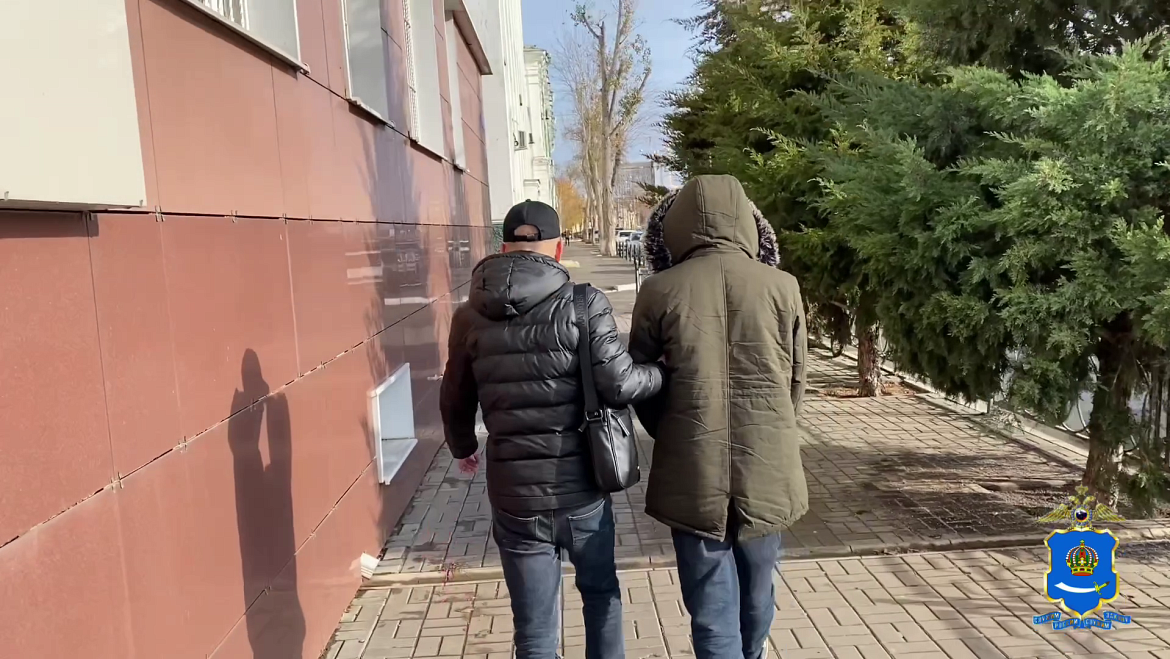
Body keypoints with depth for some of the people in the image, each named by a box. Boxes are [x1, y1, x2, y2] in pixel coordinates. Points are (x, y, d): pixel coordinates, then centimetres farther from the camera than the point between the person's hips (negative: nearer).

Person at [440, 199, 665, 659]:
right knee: (601, 593, 26)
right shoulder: (584, 304, -10)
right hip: (581, 487, -1)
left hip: (514, 494, 1)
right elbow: (619, 385, -15)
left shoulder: (470, 316, 0)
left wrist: (463, 447, 31)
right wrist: (665, 372, 7)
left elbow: (455, 400, 10)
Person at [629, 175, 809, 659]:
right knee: (756, 597, 24)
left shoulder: (660, 291, -7)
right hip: (767, 471, 3)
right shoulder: (782, 287, -3)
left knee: (712, 609, 9)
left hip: (694, 475, -2)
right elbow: (795, 382, 6)